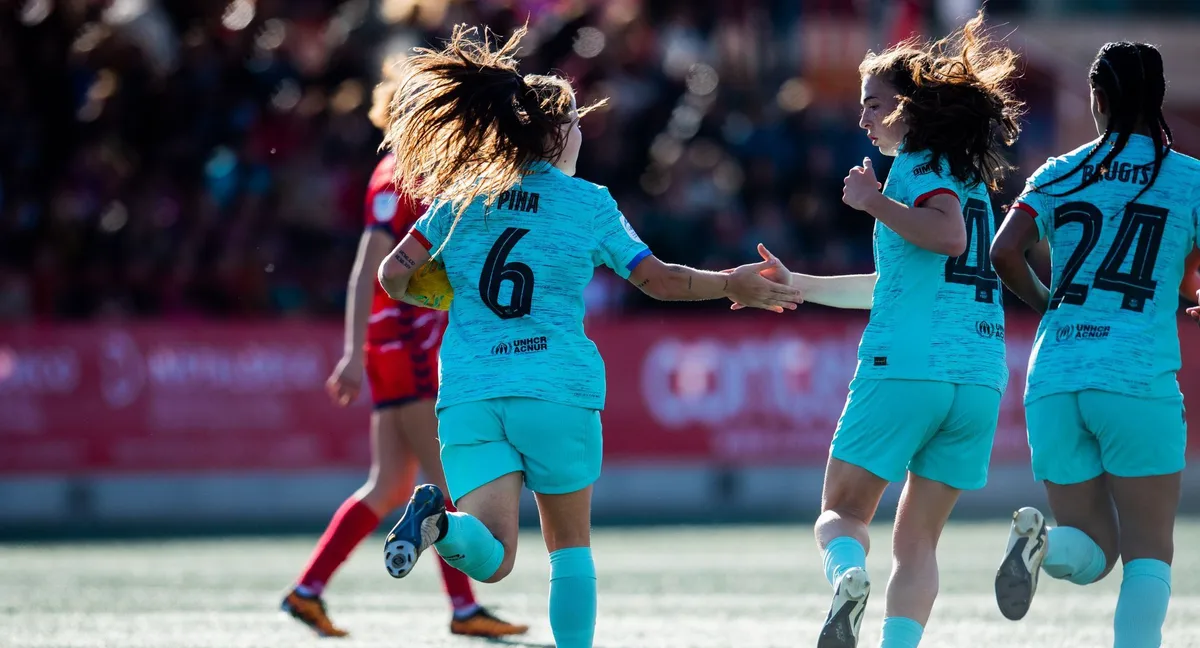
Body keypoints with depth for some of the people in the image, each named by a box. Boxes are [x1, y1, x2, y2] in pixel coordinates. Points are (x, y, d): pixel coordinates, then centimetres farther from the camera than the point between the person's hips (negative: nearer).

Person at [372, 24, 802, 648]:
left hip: (468, 395, 2)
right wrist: (734, 285, 18)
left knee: (492, 558, -5)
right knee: (570, 545, 16)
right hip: (557, 392, -2)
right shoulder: (588, 203, 1)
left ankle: (440, 520, -35)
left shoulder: (463, 196, 8)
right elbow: (659, 279, 4)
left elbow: (393, 276, 4)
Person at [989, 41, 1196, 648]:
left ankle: (1041, 541, -20)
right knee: (1148, 556, 4)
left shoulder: (1060, 173, 8)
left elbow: (1004, 251, -4)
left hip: (1054, 378, 3)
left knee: (1091, 552, 13)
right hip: (1140, 380, -3)